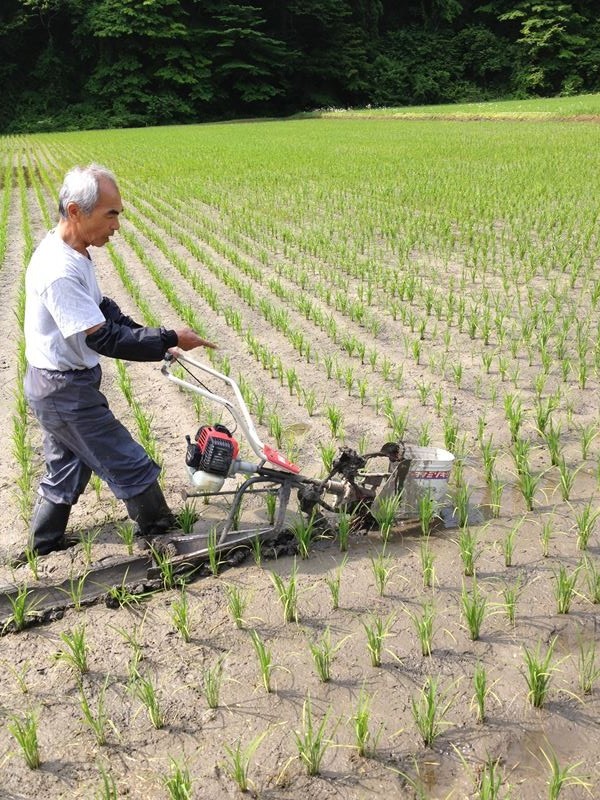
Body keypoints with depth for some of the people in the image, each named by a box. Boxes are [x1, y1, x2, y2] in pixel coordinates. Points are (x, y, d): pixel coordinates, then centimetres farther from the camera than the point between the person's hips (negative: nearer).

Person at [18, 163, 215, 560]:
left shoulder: (70, 251, 2)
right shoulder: (59, 271, -30)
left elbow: (101, 308, 13)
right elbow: (103, 338, -29)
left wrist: (147, 335, 1)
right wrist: (170, 340, -22)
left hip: (57, 384, 10)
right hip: (67, 391, -10)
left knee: (68, 466, 24)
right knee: (131, 466, 3)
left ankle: (46, 541, 41)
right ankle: (164, 536, 21)